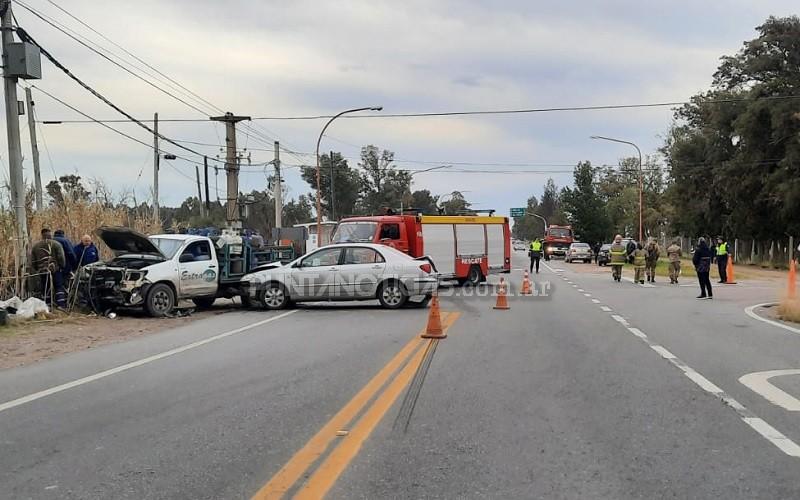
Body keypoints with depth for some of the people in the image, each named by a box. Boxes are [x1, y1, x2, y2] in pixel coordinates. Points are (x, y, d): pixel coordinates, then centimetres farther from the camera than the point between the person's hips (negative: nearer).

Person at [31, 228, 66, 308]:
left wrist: (37, 269, 21)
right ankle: (61, 305, -7)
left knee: (45, 289, 10)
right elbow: (61, 258, -7)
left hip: (42, 271, 3)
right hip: (55, 270, -3)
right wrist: (62, 266, 7)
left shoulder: (35, 246, 9)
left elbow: (32, 261, 11)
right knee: (59, 287, 3)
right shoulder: (56, 244, -3)